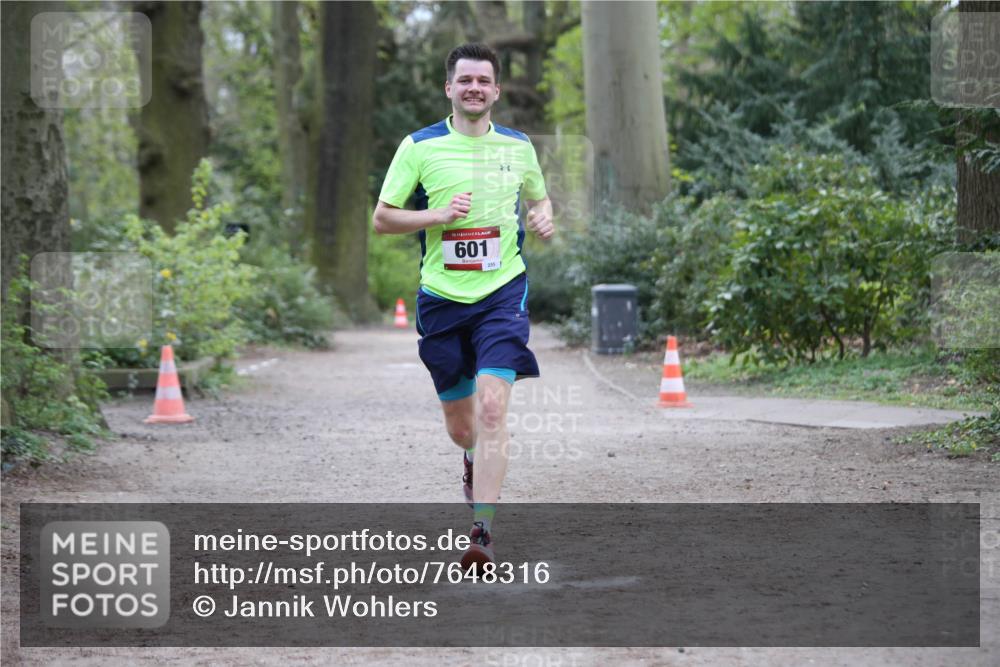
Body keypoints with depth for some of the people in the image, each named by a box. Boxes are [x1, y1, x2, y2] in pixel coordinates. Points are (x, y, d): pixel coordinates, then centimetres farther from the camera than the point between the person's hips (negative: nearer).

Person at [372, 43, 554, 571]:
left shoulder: (518, 146, 8)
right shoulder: (419, 147, 0)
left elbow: (539, 197, 25)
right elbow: (381, 218, 2)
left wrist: (544, 217, 1)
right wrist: (438, 215, -14)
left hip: (502, 293, 0)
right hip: (441, 297, 0)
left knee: (492, 409, -17)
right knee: (459, 423, 9)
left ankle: (482, 532, -16)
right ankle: (476, 459, 47)